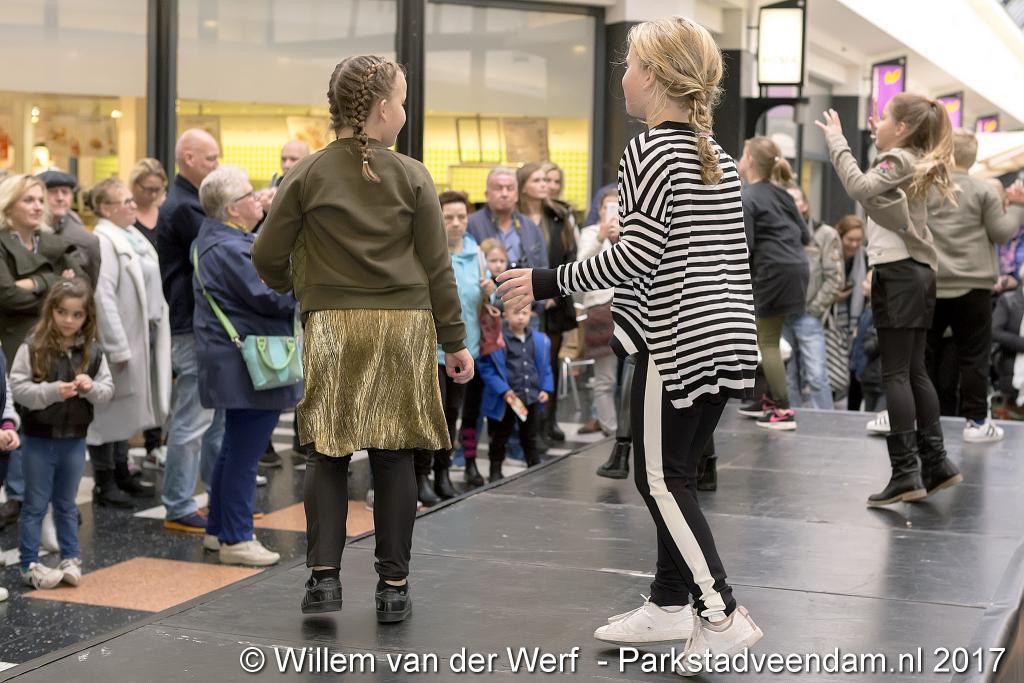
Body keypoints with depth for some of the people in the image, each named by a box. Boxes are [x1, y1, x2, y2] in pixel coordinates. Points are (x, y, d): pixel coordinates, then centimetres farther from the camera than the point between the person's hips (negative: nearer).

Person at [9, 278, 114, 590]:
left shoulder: (92, 351, -1)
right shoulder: (33, 347, -11)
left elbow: (107, 389, 3)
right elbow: (18, 388, -14)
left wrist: (91, 387, -18)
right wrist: (52, 391, -26)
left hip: (75, 439, 3)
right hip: (39, 439, -3)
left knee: (67, 504, 16)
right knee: (35, 505, 6)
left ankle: (71, 559, 26)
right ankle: (29, 565, 13)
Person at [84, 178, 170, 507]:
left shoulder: (133, 236, 13)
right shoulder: (104, 241, -15)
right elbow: (103, 298, -21)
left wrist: (157, 330, 12)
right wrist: (118, 348, -22)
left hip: (146, 333, 9)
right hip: (123, 336, -9)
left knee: (126, 407, 17)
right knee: (111, 409, 0)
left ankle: (121, 472, 27)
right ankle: (105, 483, 8)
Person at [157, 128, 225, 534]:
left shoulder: (192, 204, 16)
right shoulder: (182, 208, -16)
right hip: (193, 329, -11)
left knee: (219, 416, 16)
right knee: (192, 422, -4)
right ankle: (178, 509, 4)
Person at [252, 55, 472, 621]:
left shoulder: (308, 175, -1)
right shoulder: (412, 177, -1)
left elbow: (267, 256, 1)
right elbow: (437, 267, 1)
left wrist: (289, 283, 24)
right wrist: (454, 341, 8)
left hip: (332, 324, 0)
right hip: (405, 326, 0)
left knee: (328, 453, 7)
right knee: (393, 456, 5)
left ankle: (324, 575, 1)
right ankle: (393, 586, 10)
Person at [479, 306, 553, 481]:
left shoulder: (541, 340, 5)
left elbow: (546, 368, 15)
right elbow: (487, 369, -11)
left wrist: (546, 389, 2)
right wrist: (503, 390, -17)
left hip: (532, 397, 4)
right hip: (506, 399, -4)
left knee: (530, 437, 16)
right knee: (500, 437, 9)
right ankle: (495, 471, 22)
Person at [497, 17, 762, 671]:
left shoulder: (650, 152, -11)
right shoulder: (720, 158, 13)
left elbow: (634, 256, -19)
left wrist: (548, 282, -12)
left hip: (677, 341, -8)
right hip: (725, 340, 8)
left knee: (662, 481, -1)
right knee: (677, 476, 15)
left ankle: (722, 616, -2)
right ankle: (670, 604, 23)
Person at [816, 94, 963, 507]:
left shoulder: (897, 160, -9)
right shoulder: (915, 163, 17)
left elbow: (861, 188, -25)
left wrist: (837, 140, -19)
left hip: (898, 274, -9)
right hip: (918, 272, 9)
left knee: (896, 374, -9)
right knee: (914, 371, 12)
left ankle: (906, 472, -11)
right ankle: (935, 462, 15)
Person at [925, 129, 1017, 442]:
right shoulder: (984, 190, -6)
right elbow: (1001, 233, -4)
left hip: (928, 284, 2)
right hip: (971, 286, -2)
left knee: (923, 351, 11)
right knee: (974, 356, 4)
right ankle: (976, 421, 5)